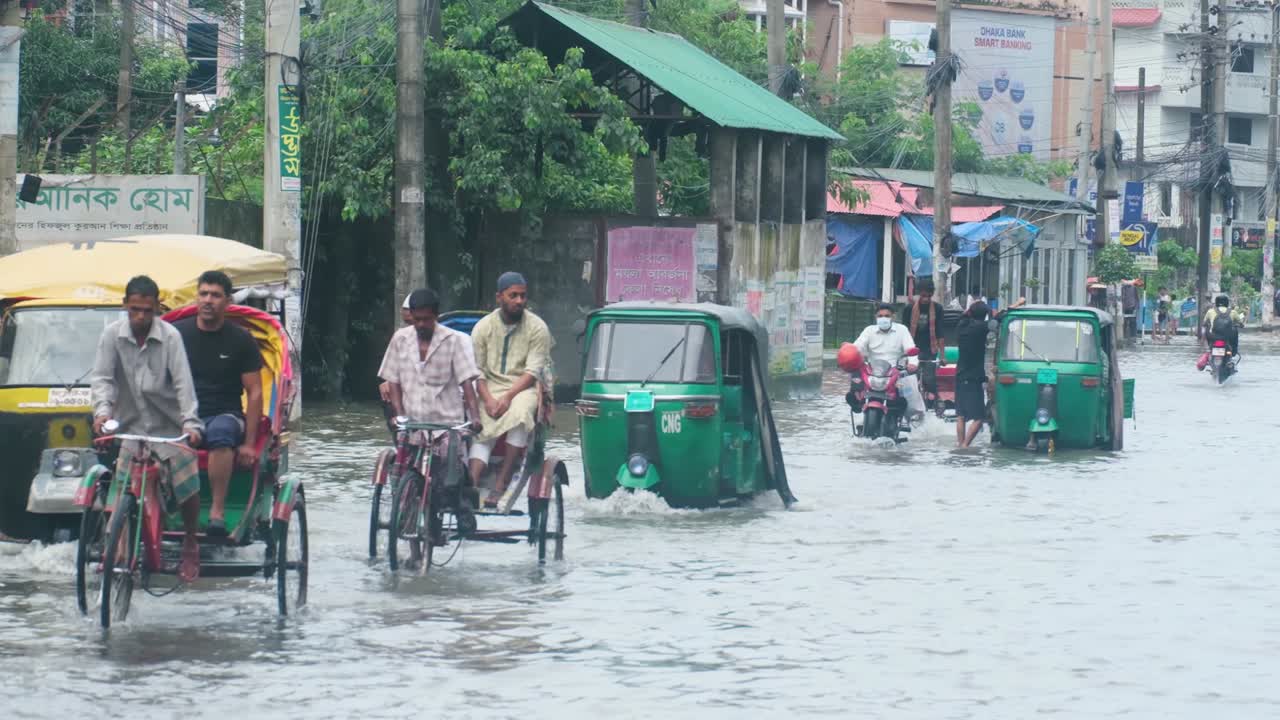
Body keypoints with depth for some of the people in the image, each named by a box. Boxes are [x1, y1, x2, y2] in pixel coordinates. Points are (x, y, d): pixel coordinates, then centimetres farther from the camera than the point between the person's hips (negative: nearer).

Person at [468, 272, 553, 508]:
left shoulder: (537, 327, 0)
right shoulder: (483, 327, 6)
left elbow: (533, 371, -7)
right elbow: (476, 370, 1)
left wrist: (508, 396, -20)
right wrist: (488, 399, -16)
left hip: (525, 387, -2)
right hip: (490, 386, 3)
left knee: (520, 412, -34)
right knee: (483, 429, -22)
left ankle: (501, 484, -35)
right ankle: (473, 484, -40)